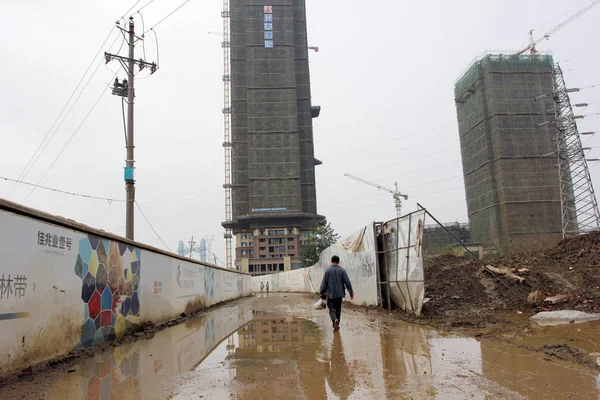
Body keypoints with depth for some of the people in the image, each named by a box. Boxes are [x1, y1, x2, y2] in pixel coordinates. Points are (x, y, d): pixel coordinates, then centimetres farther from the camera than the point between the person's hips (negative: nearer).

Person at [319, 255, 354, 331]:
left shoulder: (328, 270, -5)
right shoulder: (342, 270, -1)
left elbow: (324, 283, -4)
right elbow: (347, 282, -3)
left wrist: (322, 292, 5)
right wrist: (351, 291, 3)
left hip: (330, 293, -2)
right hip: (340, 293, 2)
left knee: (331, 308, 3)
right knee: (338, 309, 13)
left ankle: (335, 319, -23)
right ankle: (336, 325, 18)